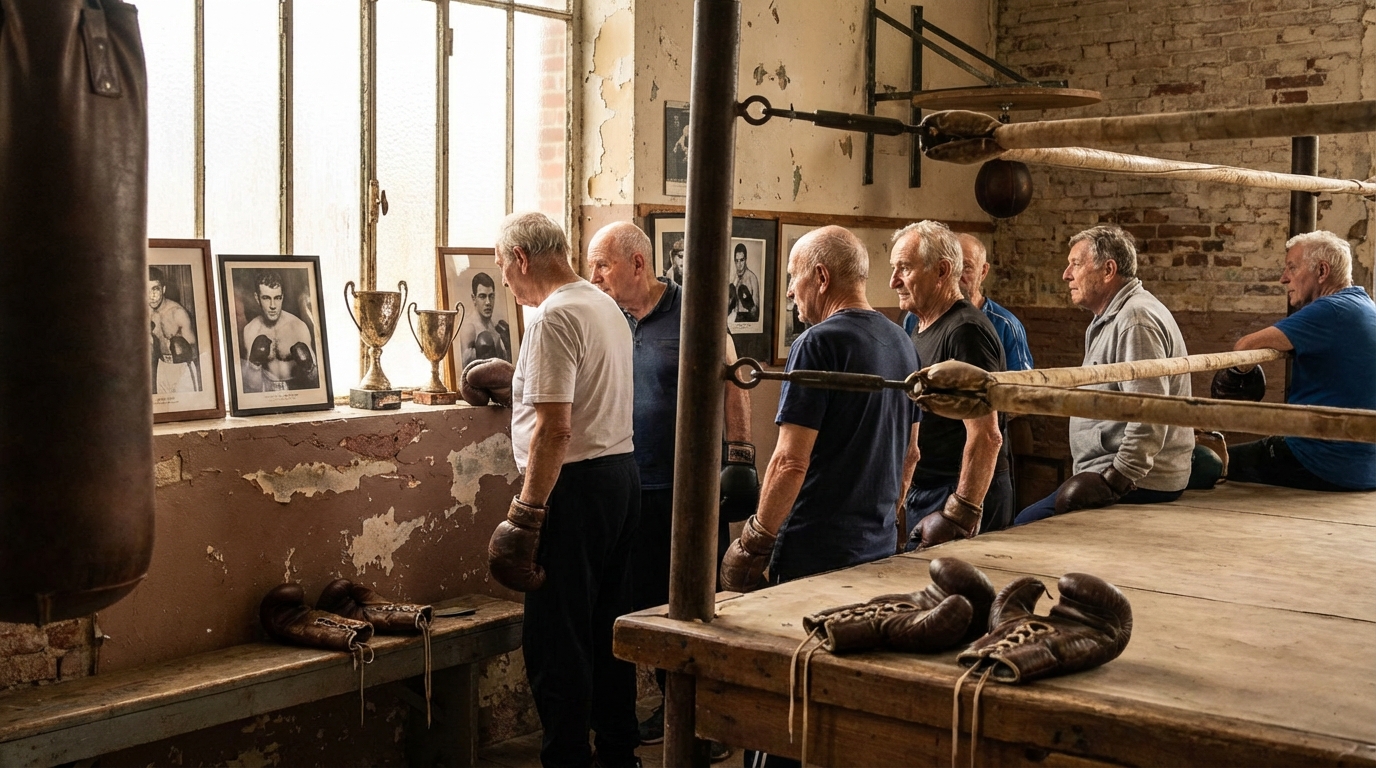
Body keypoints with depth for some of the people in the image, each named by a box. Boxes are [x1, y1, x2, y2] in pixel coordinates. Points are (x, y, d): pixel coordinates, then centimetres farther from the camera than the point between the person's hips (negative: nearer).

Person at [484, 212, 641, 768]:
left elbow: (554, 429, -22)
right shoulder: (605, 306, 14)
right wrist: (521, 385, 38)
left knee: (555, 638, -3)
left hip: (576, 484, -10)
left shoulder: (553, 317, -15)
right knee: (607, 626, 17)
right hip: (622, 471, 10)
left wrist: (525, 516, -20)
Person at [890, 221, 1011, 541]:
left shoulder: (965, 332, -16)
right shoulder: (921, 329, 15)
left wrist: (962, 514, -23)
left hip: (965, 493, -9)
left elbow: (986, 436, -23)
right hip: (922, 495, 9)